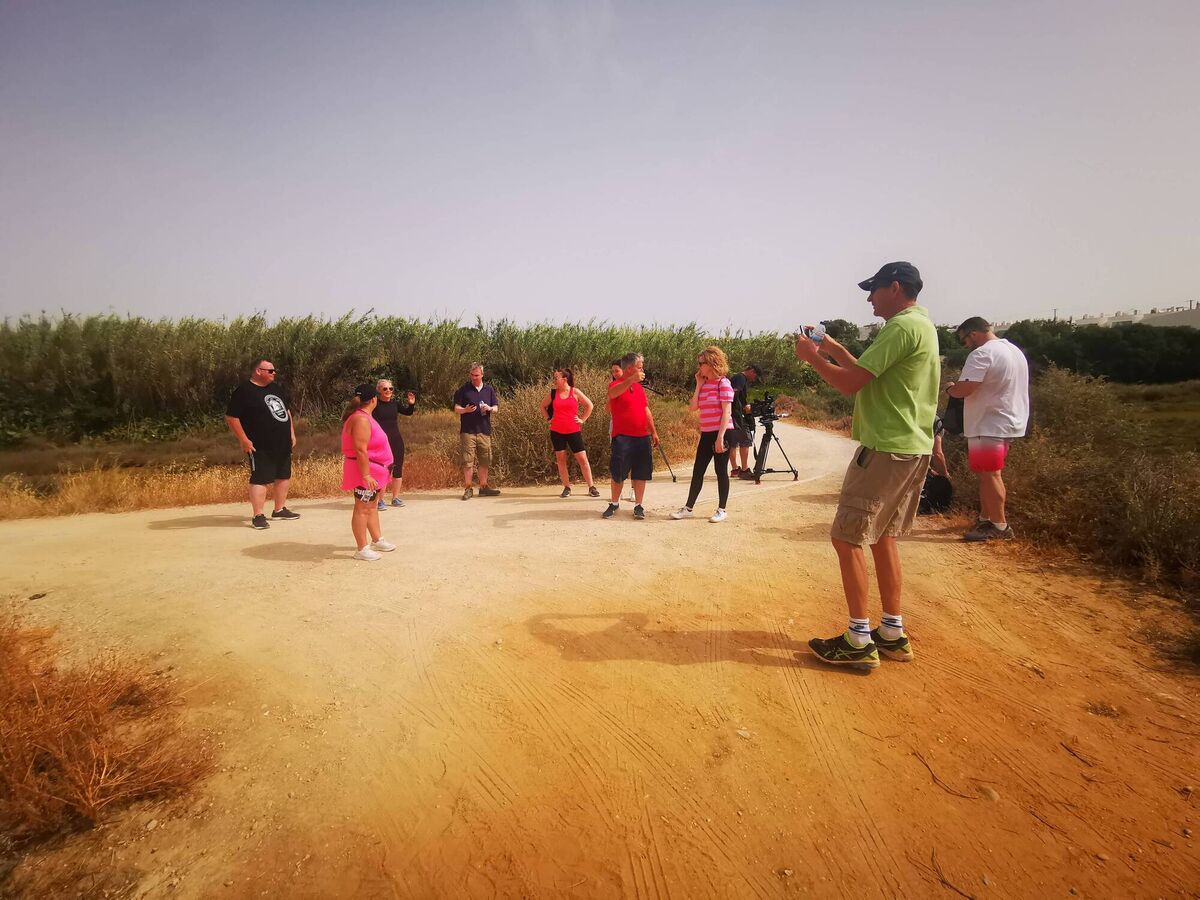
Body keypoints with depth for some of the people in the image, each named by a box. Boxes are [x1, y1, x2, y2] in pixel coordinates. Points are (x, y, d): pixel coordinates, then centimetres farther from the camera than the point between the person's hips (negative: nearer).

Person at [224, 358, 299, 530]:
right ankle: (257, 516, 0)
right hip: (261, 447, -8)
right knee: (260, 480, -6)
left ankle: (280, 510, 26)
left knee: (284, 477, 13)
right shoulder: (244, 391, -10)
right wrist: (244, 441, -15)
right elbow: (231, 418, -13)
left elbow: (286, 411, 23)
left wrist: (291, 433, 17)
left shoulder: (276, 389, 13)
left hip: (283, 444, 8)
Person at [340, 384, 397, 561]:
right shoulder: (361, 419, -21)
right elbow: (360, 450, -27)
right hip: (364, 471, -11)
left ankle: (377, 540, 31)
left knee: (372, 506, 19)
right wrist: (366, 475, -27)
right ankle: (362, 549, 2)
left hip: (371, 470, 11)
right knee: (362, 509, -4)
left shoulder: (364, 417, 12)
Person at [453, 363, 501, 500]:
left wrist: (489, 408, -10)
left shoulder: (489, 390, 10)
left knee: (484, 460, 7)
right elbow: (456, 409, 2)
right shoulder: (463, 390, 3)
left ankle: (483, 487, 18)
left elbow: (496, 407, 12)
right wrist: (465, 410, -19)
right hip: (467, 431, -3)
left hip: (484, 430, 3)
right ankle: (468, 489, 4)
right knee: (468, 461, -4)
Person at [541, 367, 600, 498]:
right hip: (557, 432, 2)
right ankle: (567, 488, 14)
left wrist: (582, 420, -1)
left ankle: (591, 487, 6)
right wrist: (549, 418, 8)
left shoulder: (575, 392, -3)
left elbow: (590, 405, 3)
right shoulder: (553, 393, 3)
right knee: (560, 459, 4)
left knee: (582, 458, -2)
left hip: (573, 431, -2)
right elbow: (543, 407, 18)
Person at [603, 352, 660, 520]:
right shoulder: (616, 385, -7)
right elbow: (612, 394, -32)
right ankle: (614, 504, 18)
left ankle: (638, 505, 15)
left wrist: (654, 432, 17)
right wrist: (631, 380, -44)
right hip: (623, 437, -5)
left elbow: (647, 410, 20)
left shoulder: (639, 387, 15)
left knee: (641, 474, 6)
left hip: (643, 437, 6)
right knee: (618, 473, 2)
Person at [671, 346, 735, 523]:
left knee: (721, 470, 1)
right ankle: (688, 508, 14)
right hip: (706, 433, 7)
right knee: (697, 470, 8)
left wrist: (720, 437, -20)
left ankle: (721, 510, 12)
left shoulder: (723, 383, -9)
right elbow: (693, 406, 3)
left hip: (722, 433, -7)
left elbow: (727, 412, -15)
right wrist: (699, 384, -1)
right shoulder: (703, 384, 11)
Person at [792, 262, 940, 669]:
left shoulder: (901, 326, -15)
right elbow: (869, 376, 23)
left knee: (846, 538, -4)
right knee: (882, 536, 16)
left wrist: (812, 357, -4)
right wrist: (835, 350, 21)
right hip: (911, 449, 10)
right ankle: (893, 634, 22)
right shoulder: (922, 325, 18)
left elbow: (852, 383, -19)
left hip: (886, 449, -10)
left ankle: (859, 641, 2)